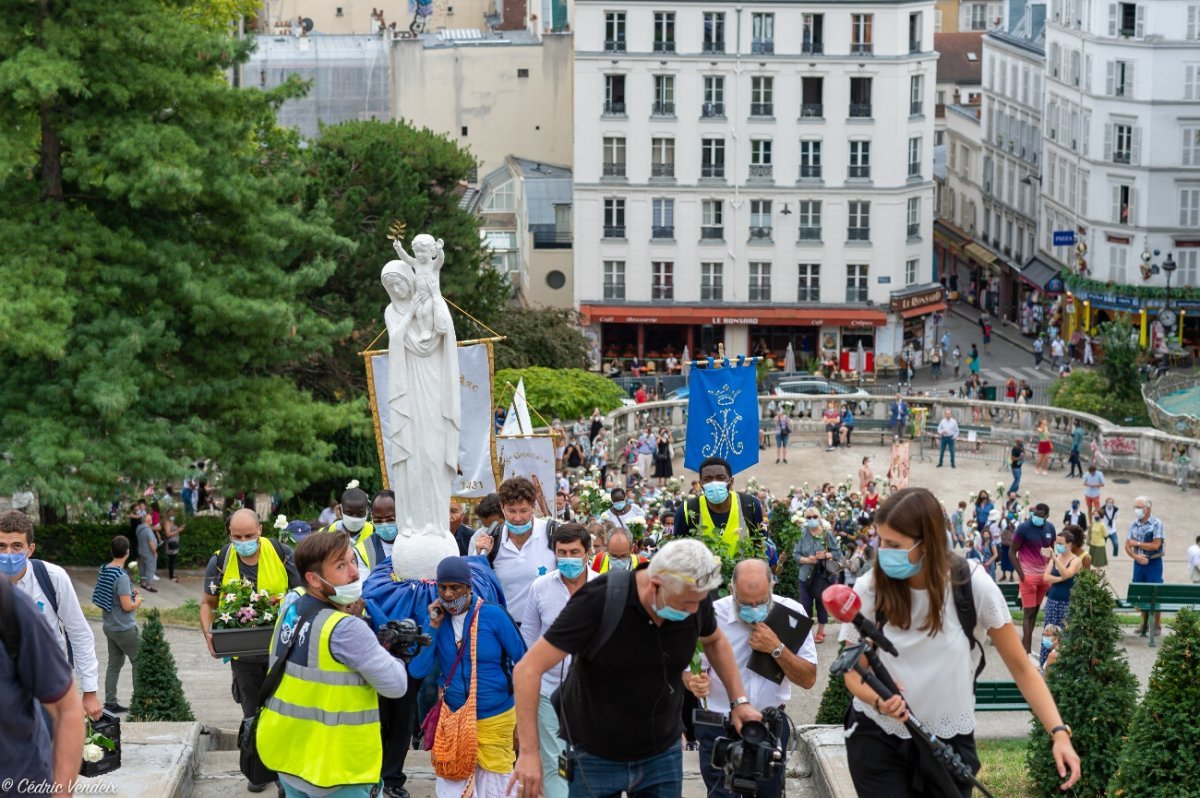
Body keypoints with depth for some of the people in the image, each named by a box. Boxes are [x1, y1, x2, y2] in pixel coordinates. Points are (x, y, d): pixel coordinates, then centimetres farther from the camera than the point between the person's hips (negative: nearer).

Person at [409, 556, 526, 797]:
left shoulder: (493, 615, -12)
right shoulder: (437, 619, -2)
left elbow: (523, 663, -3)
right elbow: (417, 670, -9)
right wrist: (433, 626, -14)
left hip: (495, 720, -3)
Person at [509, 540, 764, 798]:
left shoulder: (695, 598, -11)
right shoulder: (599, 600, -25)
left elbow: (715, 640, 16)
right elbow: (528, 669, -24)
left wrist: (739, 700, 6)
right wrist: (529, 752, -28)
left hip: (663, 754, 4)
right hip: (595, 756, -4)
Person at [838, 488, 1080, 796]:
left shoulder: (972, 585, -14)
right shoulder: (868, 590, -13)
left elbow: (1021, 667, -6)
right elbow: (854, 674, -5)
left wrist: (1059, 732, -17)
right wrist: (878, 700, -28)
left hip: (949, 741, 0)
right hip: (877, 738, 0)